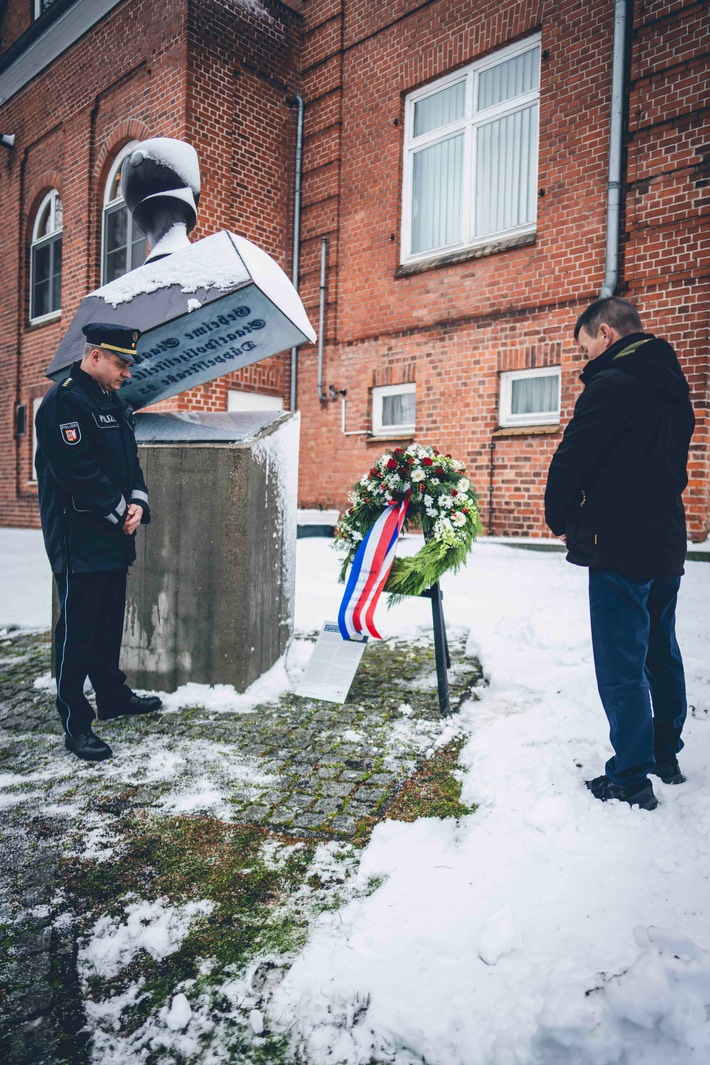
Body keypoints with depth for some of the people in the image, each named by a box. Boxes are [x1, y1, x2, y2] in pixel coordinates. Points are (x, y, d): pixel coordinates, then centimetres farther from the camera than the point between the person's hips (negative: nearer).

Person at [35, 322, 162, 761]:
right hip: (80, 540, -9)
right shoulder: (64, 401, -14)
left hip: (114, 537, 9)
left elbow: (130, 461, 16)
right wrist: (119, 511, -13)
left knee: (110, 621, 19)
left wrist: (137, 503, -2)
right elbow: (78, 473, -22)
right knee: (78, 629, -1)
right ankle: (76, 724, 8)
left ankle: (113, 695, 35)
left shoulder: (113, 403, 15)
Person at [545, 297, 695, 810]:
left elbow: (571, 460, -14)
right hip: (668, 542, 9)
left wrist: (561, 520, 1)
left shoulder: (612, 382, -15)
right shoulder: (674, 386, 15)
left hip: (620, 547, -9)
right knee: (662, 652, 19)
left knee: (621, 663, -1)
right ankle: (667, 756, 33)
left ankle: (631, 778, 7)